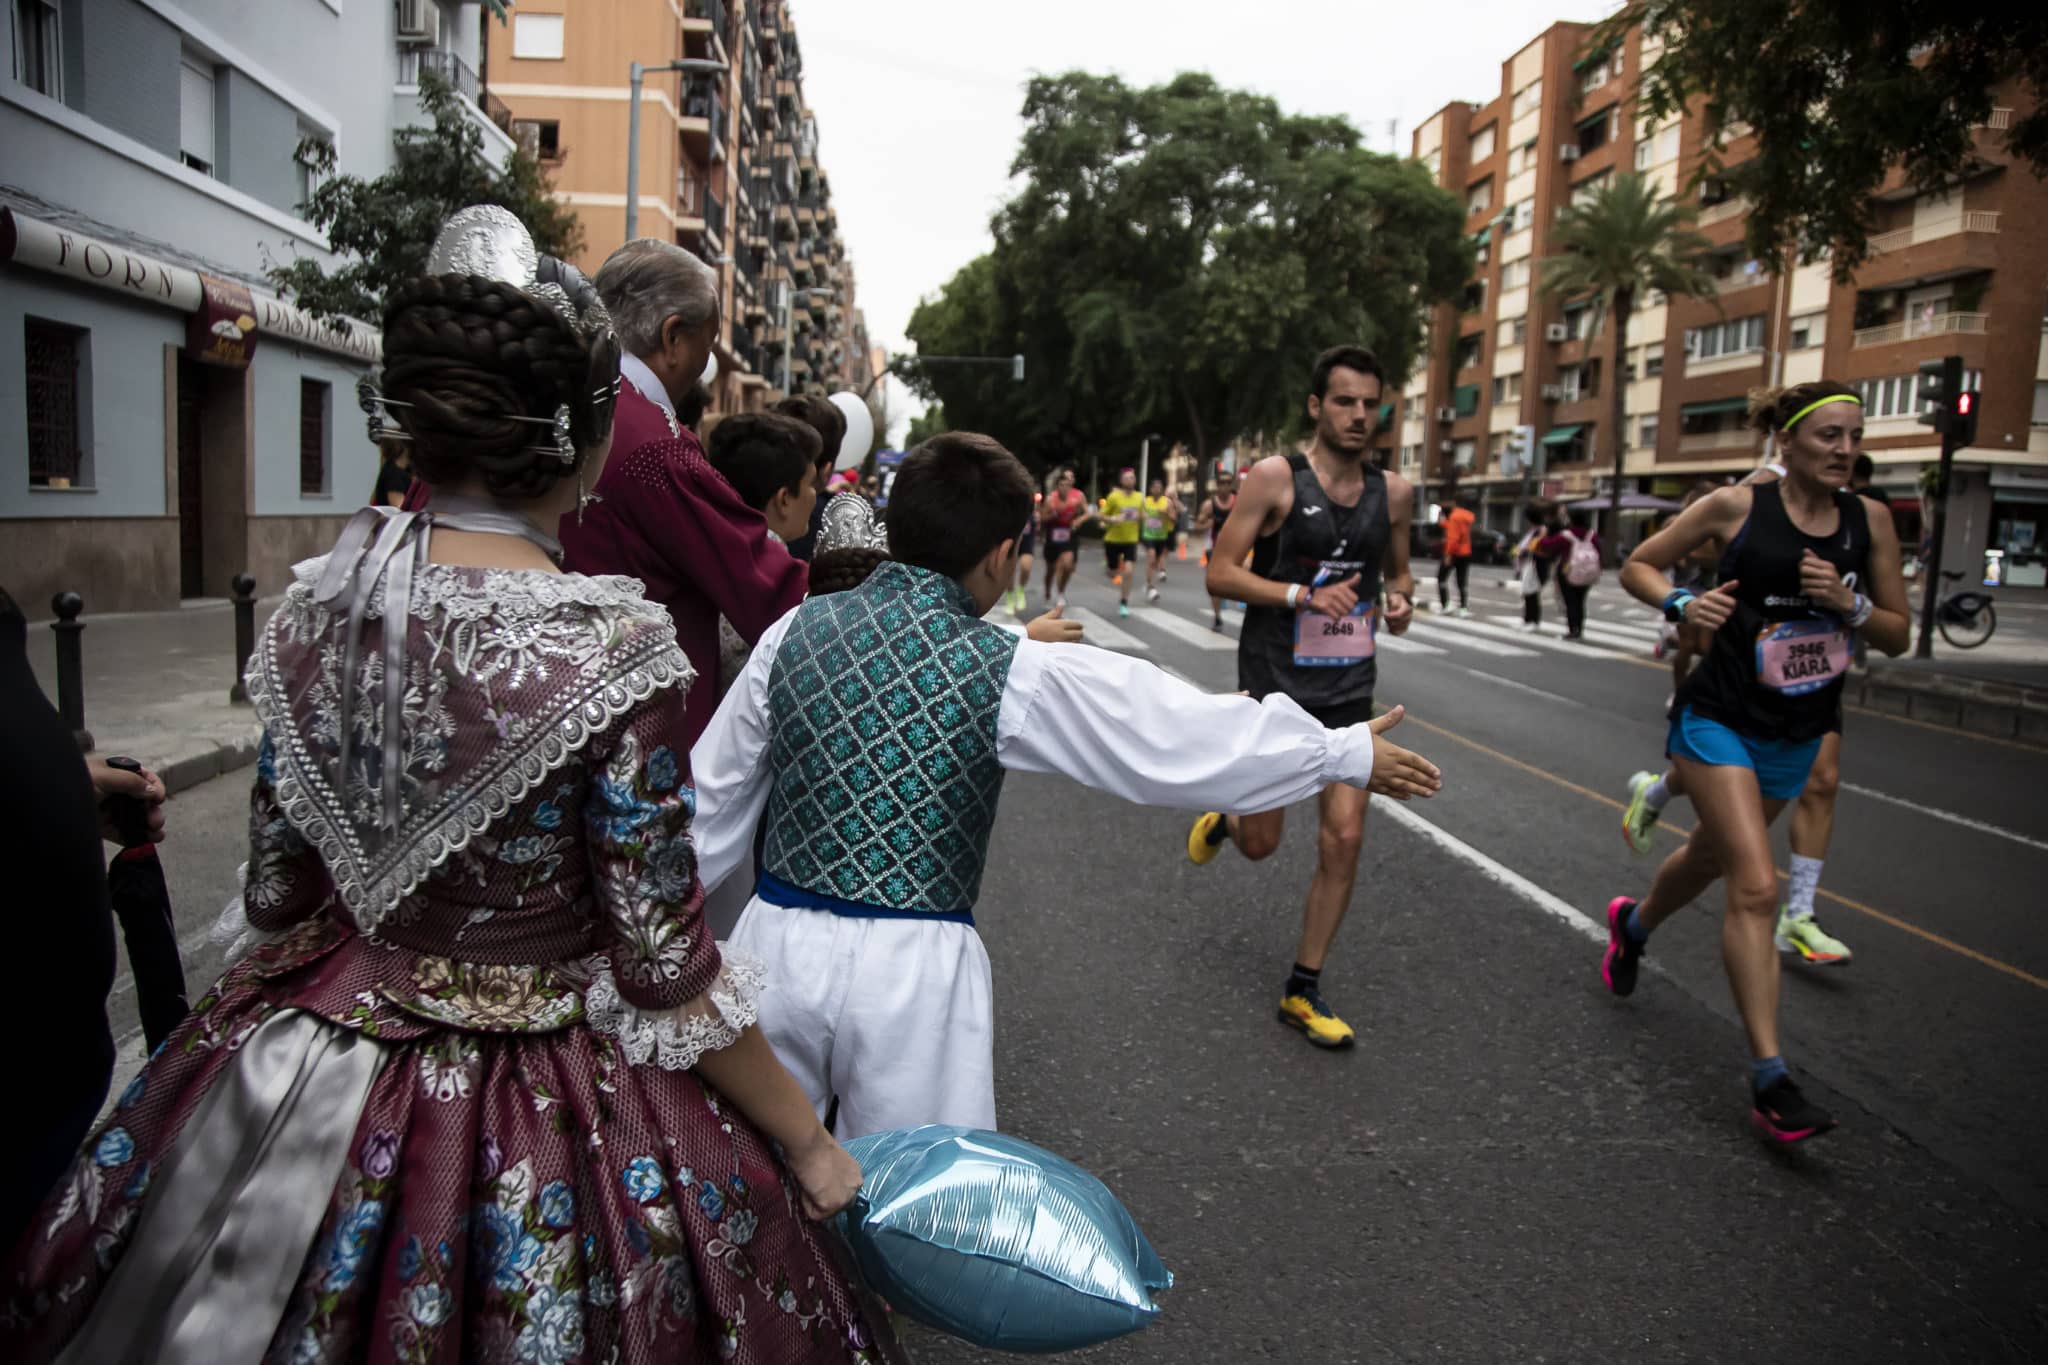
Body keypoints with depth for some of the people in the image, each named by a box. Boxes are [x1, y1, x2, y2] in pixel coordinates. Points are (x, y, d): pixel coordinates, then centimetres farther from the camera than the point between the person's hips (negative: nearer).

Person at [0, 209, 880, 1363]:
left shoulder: (319, 602, -7)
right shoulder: (604, 654, -25)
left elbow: (275, 890, 3)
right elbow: (664, 972, -18)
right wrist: (810, 1143, -5)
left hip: (306, 1077, 6)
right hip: (536, 1128, -5)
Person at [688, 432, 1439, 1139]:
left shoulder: (795, 631, -1)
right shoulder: (1016, 673, -10)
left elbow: (714, 798, 8)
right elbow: (1187, 733, -3)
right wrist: (1347, 752, 9)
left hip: (778, 940, 3)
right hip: (913, 967, -3)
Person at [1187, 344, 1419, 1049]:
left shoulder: (1393, 492, 3)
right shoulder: (1275, 477, -11)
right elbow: (1220, 574, -13)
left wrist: (1401, 598, -4)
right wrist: (1305, 596, -24)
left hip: (1348, 689, 4)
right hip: (1275, 683, -4)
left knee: (1343, 839, -1)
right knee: (1260, 843, 5)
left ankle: (1303, 992, 15)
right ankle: (1222, 821, 45)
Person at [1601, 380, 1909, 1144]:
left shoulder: (1870, 524, 0)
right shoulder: (1736, 508, -10)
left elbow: (1897, 637, 4)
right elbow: (1637, 567, -1)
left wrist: (1847, 603, -15)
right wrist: (1682, 603, -20)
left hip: (1797, 736, 5)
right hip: (1721, 720, -5)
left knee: (1713, 856, 23)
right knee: (1756, 887, -15)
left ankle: (1634, 923, 55)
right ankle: (1770, 1080, -11)